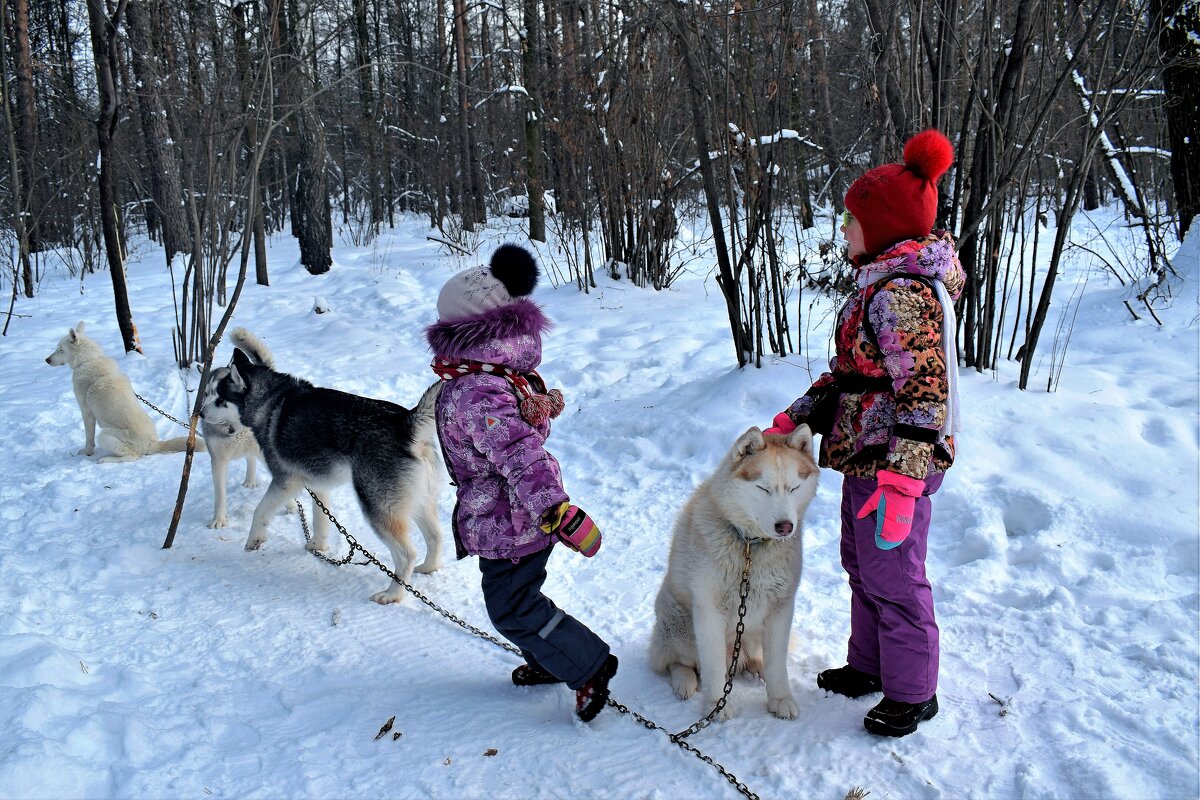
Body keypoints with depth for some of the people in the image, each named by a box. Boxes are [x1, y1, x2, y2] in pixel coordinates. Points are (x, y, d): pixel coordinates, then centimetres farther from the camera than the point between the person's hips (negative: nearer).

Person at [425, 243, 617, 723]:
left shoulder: (475, 394, -29)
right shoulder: (513, 372, 1)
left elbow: (521, 457, -35)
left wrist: (560, 513, -39)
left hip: (506, 523, -9)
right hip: (526, 517, 10)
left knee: (512, 607, 5)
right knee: (519, 593, 25)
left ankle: (590, 666, 11)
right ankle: (550, 662, 39)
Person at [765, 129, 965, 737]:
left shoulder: (904, 293, -21)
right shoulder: (885, 284, 12)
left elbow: (925, 394, -26)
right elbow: (850, 372, 17)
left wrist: (901, 483, -28)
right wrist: (794, 419, 13)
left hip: (896, 460, -10)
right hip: (867, 455, 10)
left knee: (891, 577, 3)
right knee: (861, 564, 22)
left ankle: (913, 693, 22)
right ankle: (869, 665, 40)